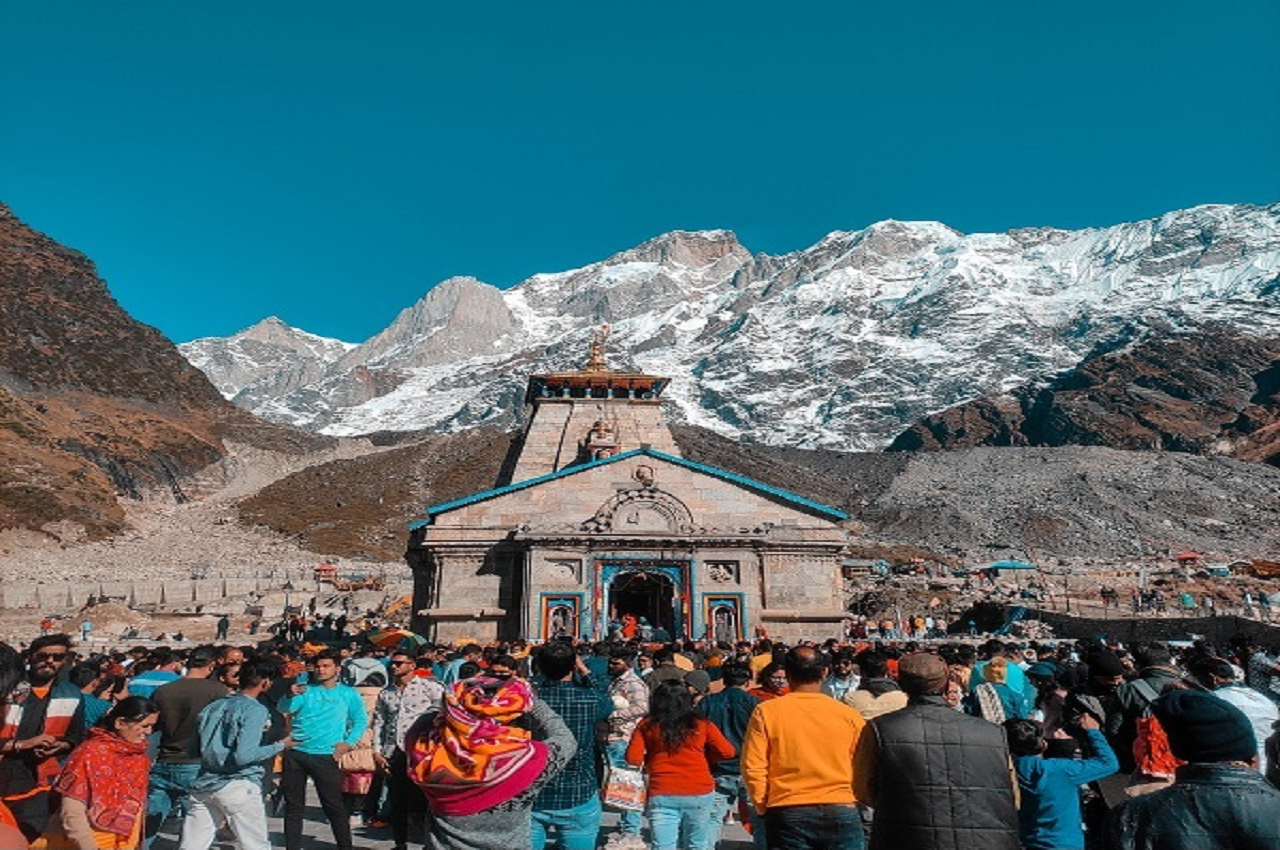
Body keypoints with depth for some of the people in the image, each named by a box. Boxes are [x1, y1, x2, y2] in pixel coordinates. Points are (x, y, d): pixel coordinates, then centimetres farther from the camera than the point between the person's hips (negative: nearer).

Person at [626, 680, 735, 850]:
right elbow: (727, 752, 1)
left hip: (662, 795, -1)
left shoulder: (647, 725, 0)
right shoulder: (702, 724, 2)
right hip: (699, 793, 1)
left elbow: (633, 758, -6)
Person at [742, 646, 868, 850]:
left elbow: (753, 768, -5)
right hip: (841, 812, 1)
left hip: (787, 813, 0)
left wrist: (762, 807, 9)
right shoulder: (848, 714, -2)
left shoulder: (766, 712, -5)